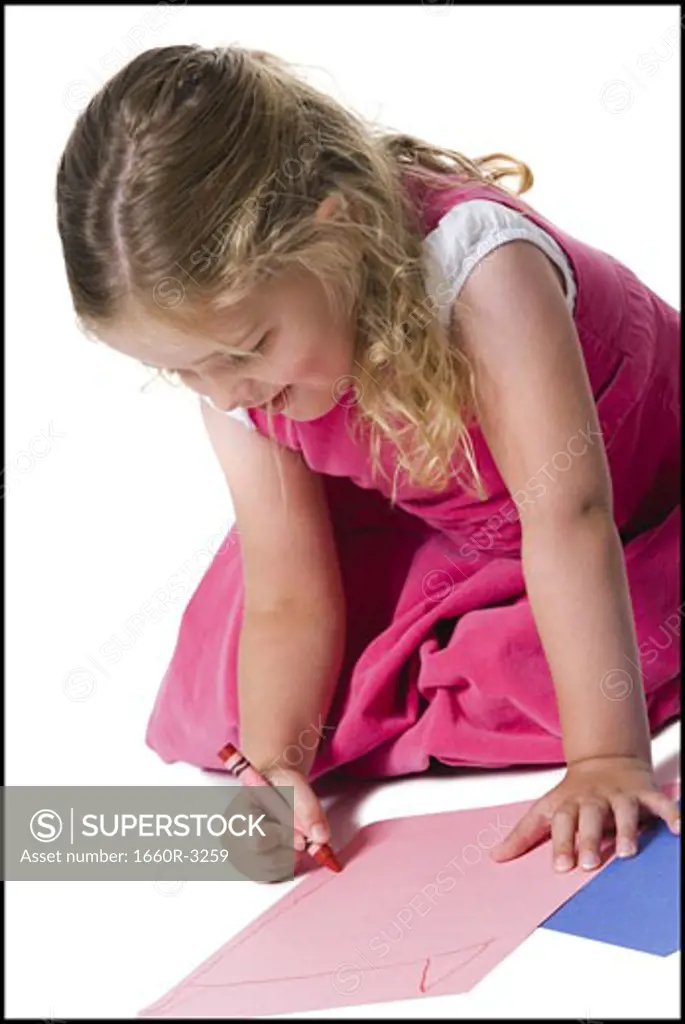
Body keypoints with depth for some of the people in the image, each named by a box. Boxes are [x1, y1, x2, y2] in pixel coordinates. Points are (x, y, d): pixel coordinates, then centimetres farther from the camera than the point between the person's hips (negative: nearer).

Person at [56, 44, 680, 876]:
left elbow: (566, 513, -43)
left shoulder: (476, 259, -39)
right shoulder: (239, 379, -21)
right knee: (225, 697, -7)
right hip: (447, 545, 5)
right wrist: (275, 764, -35)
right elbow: (288, 602, -18)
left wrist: (609, 758, -47)